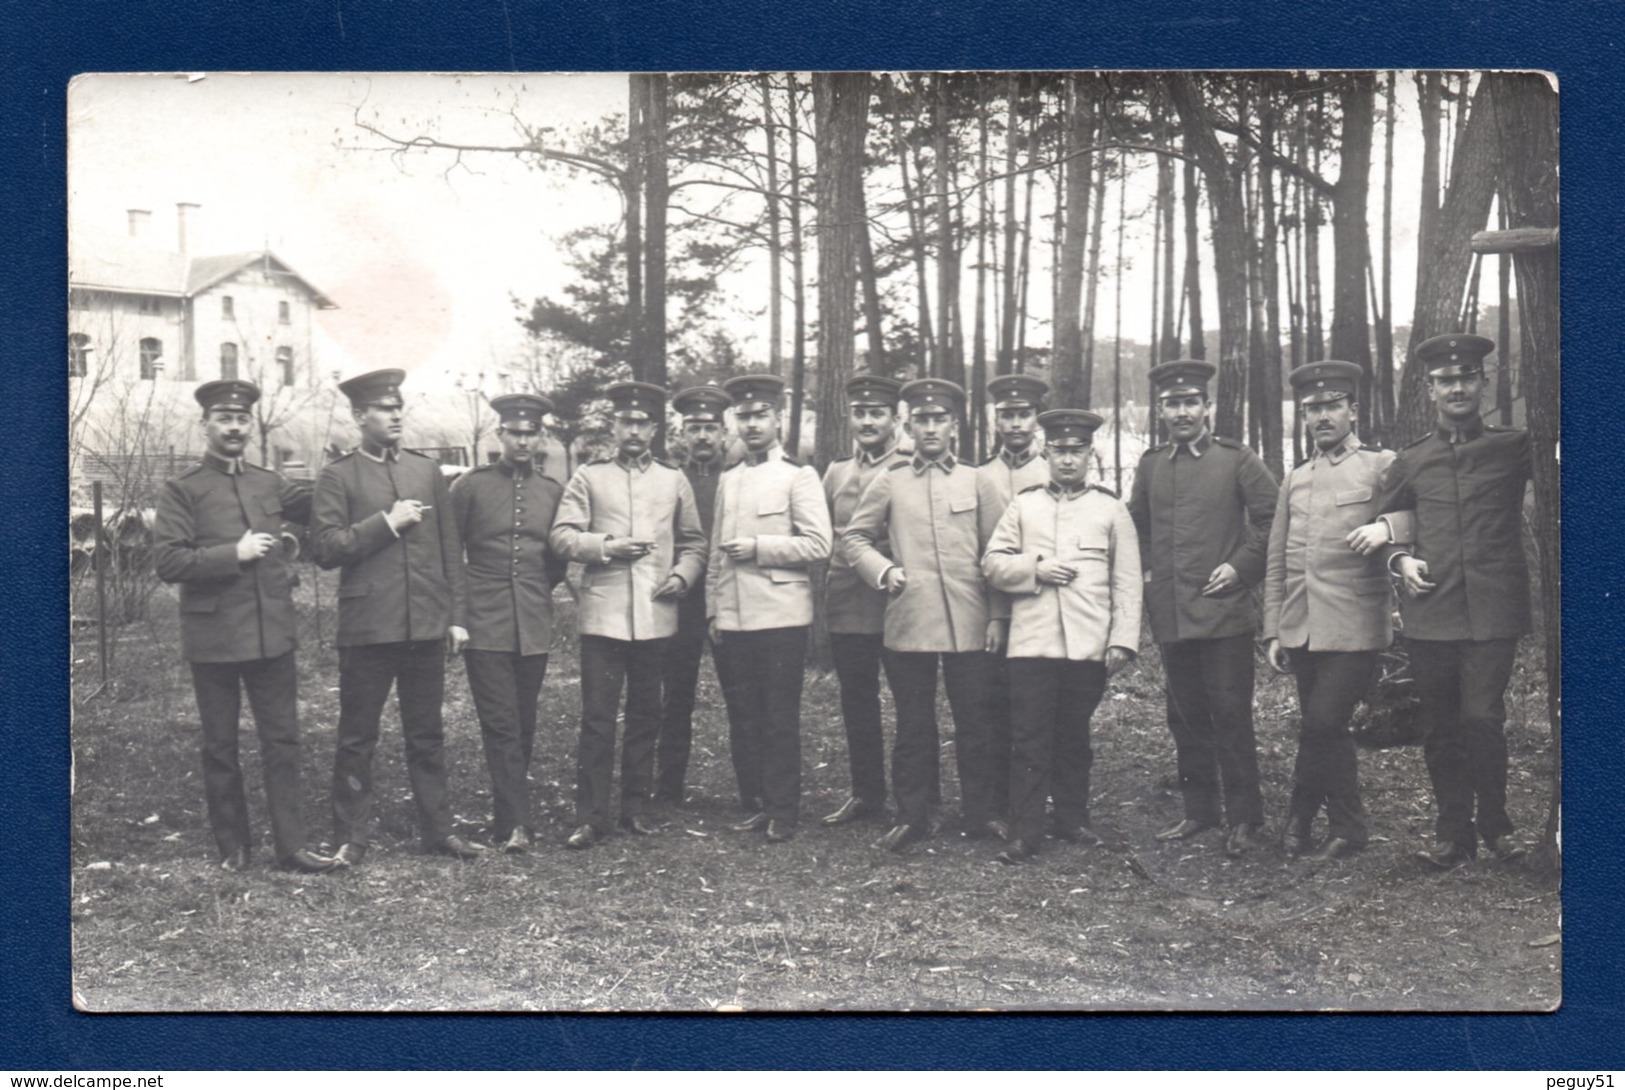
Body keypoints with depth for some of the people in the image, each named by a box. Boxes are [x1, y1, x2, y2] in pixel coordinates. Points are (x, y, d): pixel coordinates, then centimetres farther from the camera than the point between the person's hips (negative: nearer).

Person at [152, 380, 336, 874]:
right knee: (221, 747, 8)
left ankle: (291, 845, 10)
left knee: (282, 741, 5)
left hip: (273, 634, 4)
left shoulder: (270, 484, 11)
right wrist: (234, 553, -17)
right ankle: (232, 846, 20)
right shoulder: (182, 489, -3)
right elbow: (167, 560, -10)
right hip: (214, 638, -3)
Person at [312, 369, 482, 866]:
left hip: (426, 625, 3)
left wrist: (456, 616, 9)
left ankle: (438, 829, 19)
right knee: (357, 738, 4)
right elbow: (326, 549, -8)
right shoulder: (338, 476, 1)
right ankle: (351, 838, 14)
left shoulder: (427, 471, 12)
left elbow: (450, 548, 13)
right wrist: (386, 523, -13)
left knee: (427, 735, 11)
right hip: (367, 626, -3)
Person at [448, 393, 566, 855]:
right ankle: (515, 824, -6)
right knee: (501, 727, -7)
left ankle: (507, 816, 21)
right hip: (484, 625, -3)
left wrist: (539, 588, 9)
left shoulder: (553, 491, 9)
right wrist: (455, 611, 3)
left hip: (534, 627, 3)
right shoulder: (471, 485, 1)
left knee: (523, 728, 9)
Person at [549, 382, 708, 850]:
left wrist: (682, 576, -2)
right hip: (602, 614, -2)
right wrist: (608, 546, -14)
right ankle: (590, 816, 4)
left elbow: (694, 543, 16)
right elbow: (561, 536, -1)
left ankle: (635, 807, 21)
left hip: (656, 615, 3)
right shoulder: (589, 477, 5)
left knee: (646, 715, 10)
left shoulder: (674, 479, 12)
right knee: (597, 718, -3)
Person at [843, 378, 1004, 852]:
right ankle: (912, 816, 17)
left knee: (974, 724, 6)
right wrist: (883, 570, -4)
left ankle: (978, 814, 18)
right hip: (908, 622, 0)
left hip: (969, 625, 0)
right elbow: (854, 537, 13)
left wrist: (997, 616, 2)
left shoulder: (976, 481, 8)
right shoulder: (890, 482, 8)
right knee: (913, 725, 7)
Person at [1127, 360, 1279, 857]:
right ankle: (1199, 810, 22)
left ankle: (1244, 818, 7)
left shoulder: (1237, 460, -1)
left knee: (1231, 717, -2)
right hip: (1170, 615, 4)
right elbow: (1135, 524, 24)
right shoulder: (1151, 465, 11)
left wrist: (1242, 566, -5)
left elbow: (1273, 517, 1)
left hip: (1223, 611, -4)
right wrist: (1145, 572, 13)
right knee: (1186, 718, 11)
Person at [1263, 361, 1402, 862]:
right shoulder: (1294, 480, 15)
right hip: (1301, 629, 5)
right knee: (1326, 731, 10)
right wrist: (1273, 631, 10)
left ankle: (1301, 816, 7)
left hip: (1354, 628, -5)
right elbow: (1276, 562, 15)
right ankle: (1348, 826, 23)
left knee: (1322, 724, -11)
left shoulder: (1383, 467, 1)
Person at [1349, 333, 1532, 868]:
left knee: (1483, 719, -10)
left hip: (1493, 610, -2)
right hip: (1430, 611, 3)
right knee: (1440, 729, 6)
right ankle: (1453, 833, 18)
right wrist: (1399, 559, -4)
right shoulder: (1410, 461, 13)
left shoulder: (1514, 447, 6)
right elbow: (1383, 527, 21)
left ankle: (1494, 825, 10)